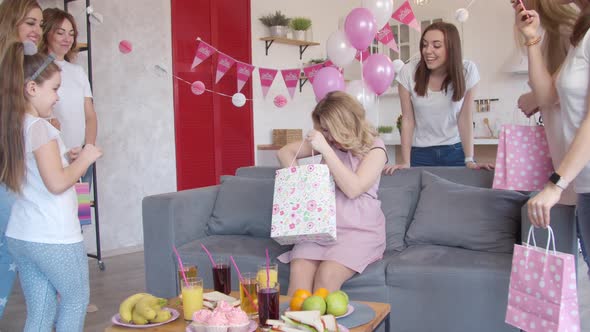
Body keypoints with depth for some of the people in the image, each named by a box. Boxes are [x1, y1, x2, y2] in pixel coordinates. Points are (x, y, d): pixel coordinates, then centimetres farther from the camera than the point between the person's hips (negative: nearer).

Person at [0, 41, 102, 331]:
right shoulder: (40, 127, -15)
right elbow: (56, 183, -22)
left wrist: (69, 158, 13)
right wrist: (84, 159, -8)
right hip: (54, 238, -7)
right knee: (76, 298, 14)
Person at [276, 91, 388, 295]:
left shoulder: (374, 147, -2)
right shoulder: (328, 141, 12)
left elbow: (353, 189, -15)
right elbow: (284, 152, 20)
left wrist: (325, 149, -17)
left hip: (360, 229, -3)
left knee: (326, 275, -31)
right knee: (299, 271, -26)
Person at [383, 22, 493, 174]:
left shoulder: (467, 71, -12)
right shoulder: (409, 72, -13)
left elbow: (465, 119, -9)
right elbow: (408, 119, -9)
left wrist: (469, 160, -14)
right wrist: (405, 162, -13)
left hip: (456, 151, 0)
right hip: (420, 153, 0)